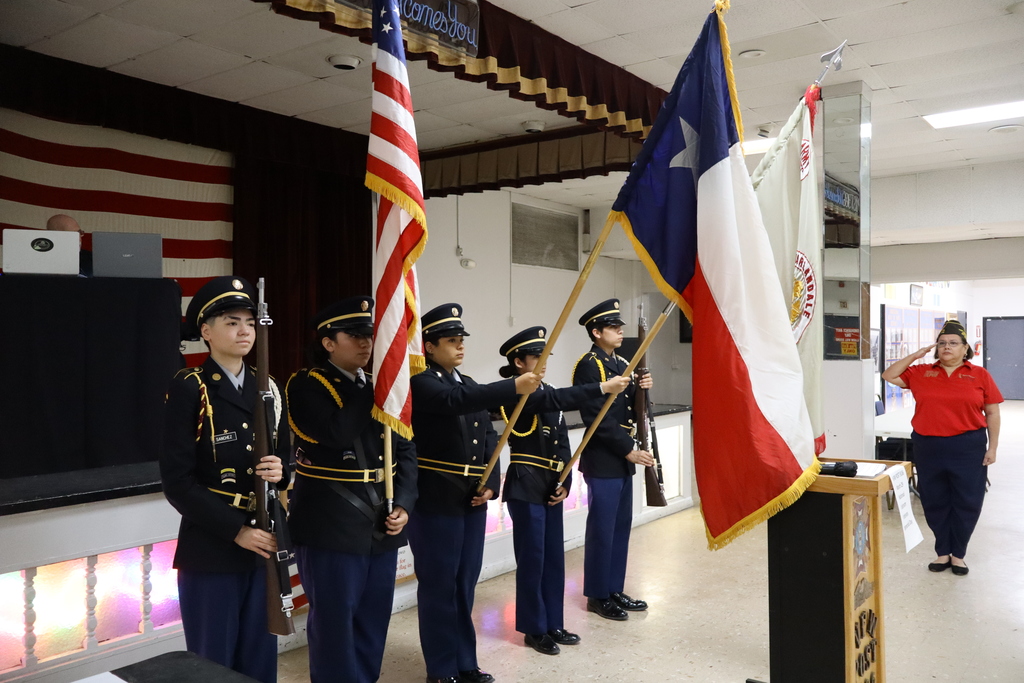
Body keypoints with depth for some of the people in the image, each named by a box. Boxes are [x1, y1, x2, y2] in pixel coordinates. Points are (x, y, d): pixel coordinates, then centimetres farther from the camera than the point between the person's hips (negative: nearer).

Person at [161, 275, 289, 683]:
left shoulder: (268, 389, 8)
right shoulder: (188, 389, -9)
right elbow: (177, 482, -13)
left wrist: (280, 471, -11)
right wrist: (236, 530, -18)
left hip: (264, 545, 5)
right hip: (210, 550, -5)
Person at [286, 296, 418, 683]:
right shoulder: (306, 386, -7)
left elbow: (404, 451, 11)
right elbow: (337, 435, -25)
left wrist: (403, 504, -2)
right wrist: (376, 386, -19)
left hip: (381, 528, 6)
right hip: (331, 530, -5)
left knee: (374, 623, 14)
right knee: (334, 626, 4)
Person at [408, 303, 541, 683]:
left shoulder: (468, 384, 15)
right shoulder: (419, 383, -10)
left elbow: (488, 437, 12)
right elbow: (454, 401, -30)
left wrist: (491, 484, -2)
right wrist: (514, 388, -38)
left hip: (472, 500, 7)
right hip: (436, 501, -7)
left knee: (465, 584, 15)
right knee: (439, 585, 3)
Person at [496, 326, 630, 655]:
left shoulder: (548, 393, 11)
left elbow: (562, 442, 9)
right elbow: (560, 398, -30)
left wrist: (564, 483, -1)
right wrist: (602, 388, -35)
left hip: (550, 487, 8)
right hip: (525, 487, -7)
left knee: (554, 557, 13)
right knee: (532, 559, 2)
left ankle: (553, 624, 26)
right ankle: (534, 629, 16)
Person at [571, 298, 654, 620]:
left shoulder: (621, 364, 13)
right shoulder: (589, 365, -14)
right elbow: (597, 416, -20)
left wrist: (640, 389, -4)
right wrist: (629, 449, -19)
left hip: (622, 460, 9)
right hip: (603, 461, -9)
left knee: (621, 527, 15)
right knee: (602, 530, 1)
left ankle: (615, 590, 26)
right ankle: (598, 596, 14)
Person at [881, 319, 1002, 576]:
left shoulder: (980, 375, 0)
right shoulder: (920, 373, 5)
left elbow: (992, 413, 2)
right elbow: (888, 376, 7)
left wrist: (992, 447, -2)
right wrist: (914, 356, 1)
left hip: (968, 447, -2)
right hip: (928, 447, 2)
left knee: (966, 502, 6)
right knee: (934, 501, 10)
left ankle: (958, 553, 22)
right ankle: (942, 551, 24)